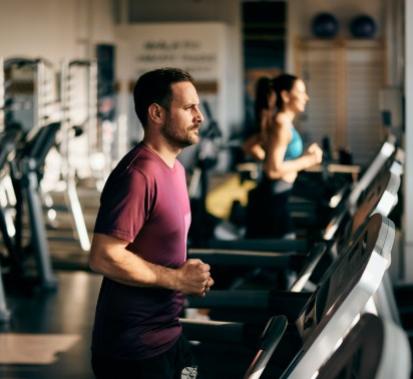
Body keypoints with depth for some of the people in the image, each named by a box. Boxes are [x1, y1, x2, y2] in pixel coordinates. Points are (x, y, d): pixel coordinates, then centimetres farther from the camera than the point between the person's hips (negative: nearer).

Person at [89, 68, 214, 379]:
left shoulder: (174, 168, 11)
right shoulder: (138, 174, -21)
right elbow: (104, 257, -26)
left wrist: (190, 275, 4)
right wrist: (177, 279, -18)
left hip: (168, 335, 9)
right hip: (133, 349, -9)